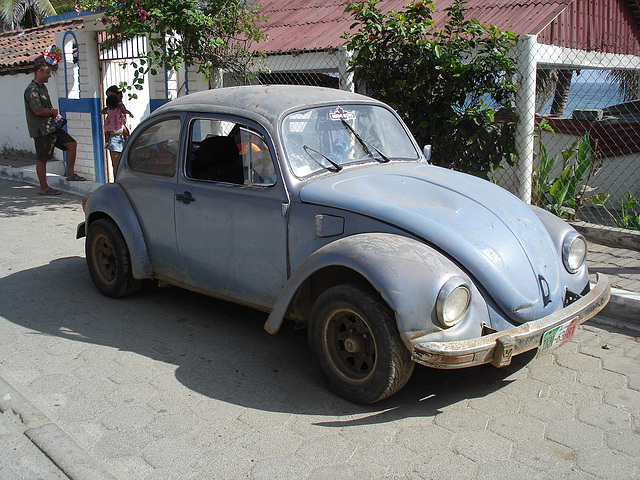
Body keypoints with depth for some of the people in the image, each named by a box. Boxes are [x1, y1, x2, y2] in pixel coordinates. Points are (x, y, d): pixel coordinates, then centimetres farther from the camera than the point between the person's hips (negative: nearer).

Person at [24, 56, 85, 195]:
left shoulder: (43, 87, 15)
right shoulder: (31, 90, -15)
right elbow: (38, 110, -25)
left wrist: (55, 115, 10)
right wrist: (53, 112, -9)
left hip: (51, 127, 9)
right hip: (41, 130, -9)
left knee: (71, 144, 5)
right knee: (42, 159, -1)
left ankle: (70, 174, 13)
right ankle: (44, 188, 7)